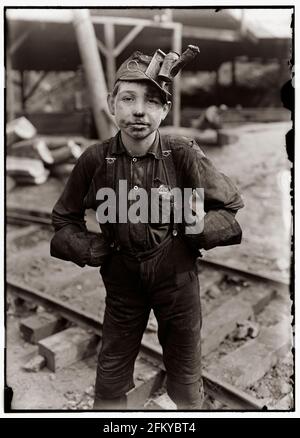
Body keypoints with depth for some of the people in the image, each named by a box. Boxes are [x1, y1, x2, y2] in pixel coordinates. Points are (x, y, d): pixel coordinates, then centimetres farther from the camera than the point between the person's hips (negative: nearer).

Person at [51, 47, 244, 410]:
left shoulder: (183, 154, -16)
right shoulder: (95, 159, -12)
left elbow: (234, 211, -5)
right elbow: (63, 221, 2)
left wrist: (202, 228, -21)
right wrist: (89, 248, -13)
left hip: (177, 278, 0)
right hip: (122, 281, 1)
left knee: (186, 386, 19)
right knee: (109, 384, 17)